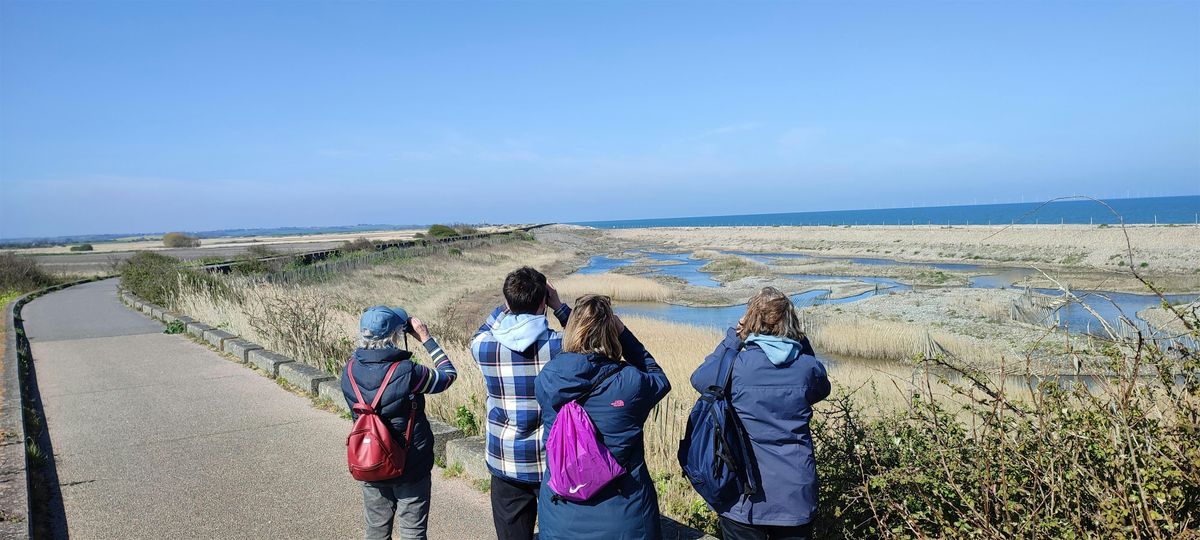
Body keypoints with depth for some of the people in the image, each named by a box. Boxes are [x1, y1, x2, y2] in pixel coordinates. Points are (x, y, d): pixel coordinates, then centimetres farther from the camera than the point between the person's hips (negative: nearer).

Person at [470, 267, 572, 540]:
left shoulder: (483, 347, -11)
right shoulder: (560, 346, -16)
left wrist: (508, 304, 8)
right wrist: (559, 307, 6)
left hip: (505, 464, 2)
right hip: (554, 463, -2)